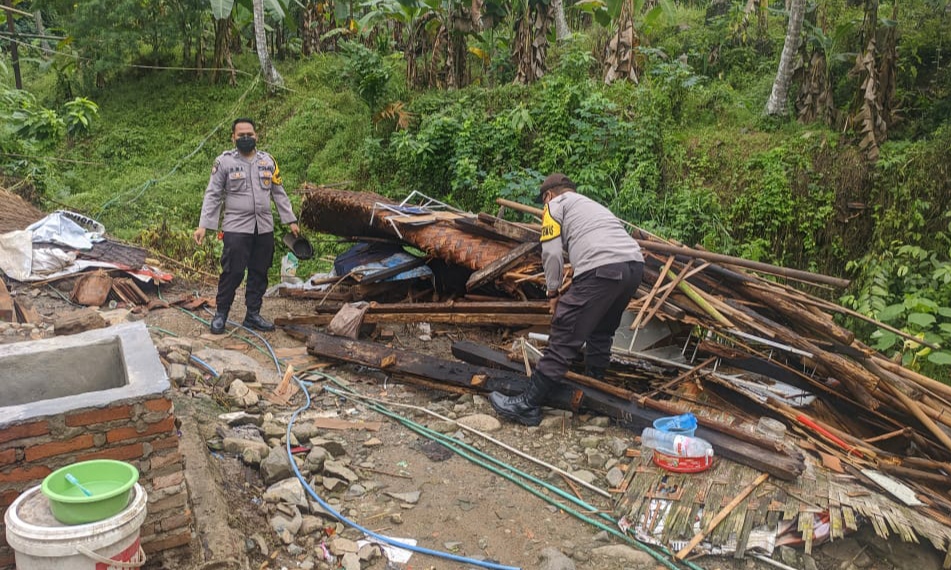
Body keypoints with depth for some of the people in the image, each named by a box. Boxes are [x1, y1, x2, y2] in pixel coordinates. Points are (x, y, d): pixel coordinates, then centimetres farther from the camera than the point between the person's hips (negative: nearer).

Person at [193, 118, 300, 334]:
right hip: (236, 228, -4)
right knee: (232, 272, -4)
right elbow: (212, 195, -2)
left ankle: (253, 315, 20)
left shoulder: (268, 161, 9)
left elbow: (279, 193, 14)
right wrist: (203, 225, -8)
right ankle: (221, 314, 12)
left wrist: (291, 220, 10)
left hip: (264, 228, 4)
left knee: (259, 273, 9)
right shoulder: (224, 161, -2)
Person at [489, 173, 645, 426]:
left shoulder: (556, 204, 14)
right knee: (601, 331, 26)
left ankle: (528, 405, -3)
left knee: (564, 337, -6)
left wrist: (553, 292, 12)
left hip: (602, 269, -8)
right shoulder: (591, 204, 37)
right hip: (635, 264, 8)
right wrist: (569, 291, 42)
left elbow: (552, 253, 1)